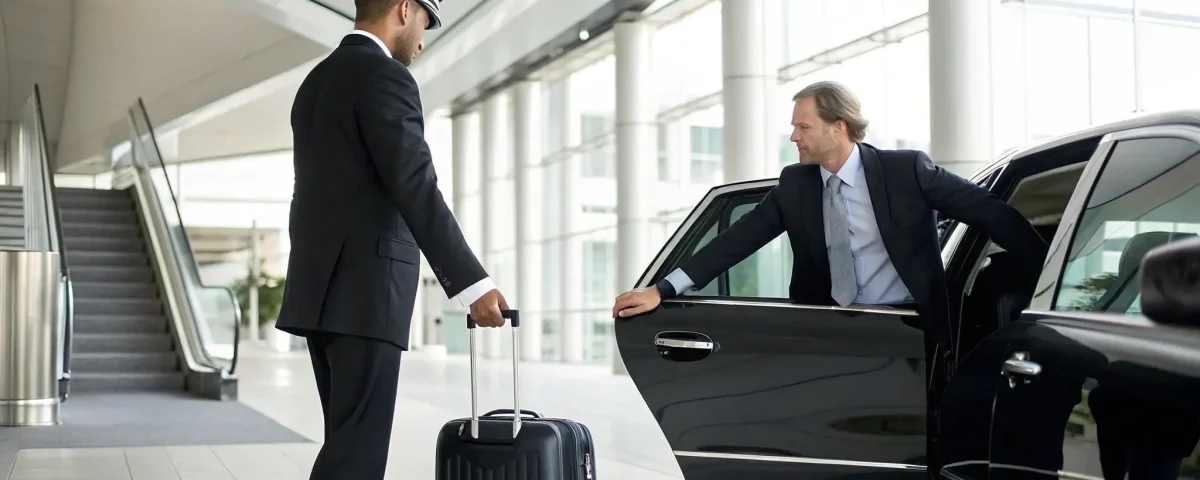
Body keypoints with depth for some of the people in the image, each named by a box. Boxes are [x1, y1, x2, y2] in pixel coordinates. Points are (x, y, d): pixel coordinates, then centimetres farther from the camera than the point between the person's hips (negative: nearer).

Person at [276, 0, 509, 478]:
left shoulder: (317, 81, 19)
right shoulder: (384, 76, -10)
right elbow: (417, 189, -20)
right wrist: (473, 283, -23)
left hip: (322, 286, 9)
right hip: (363, 288, -9)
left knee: (351, 440, 12)